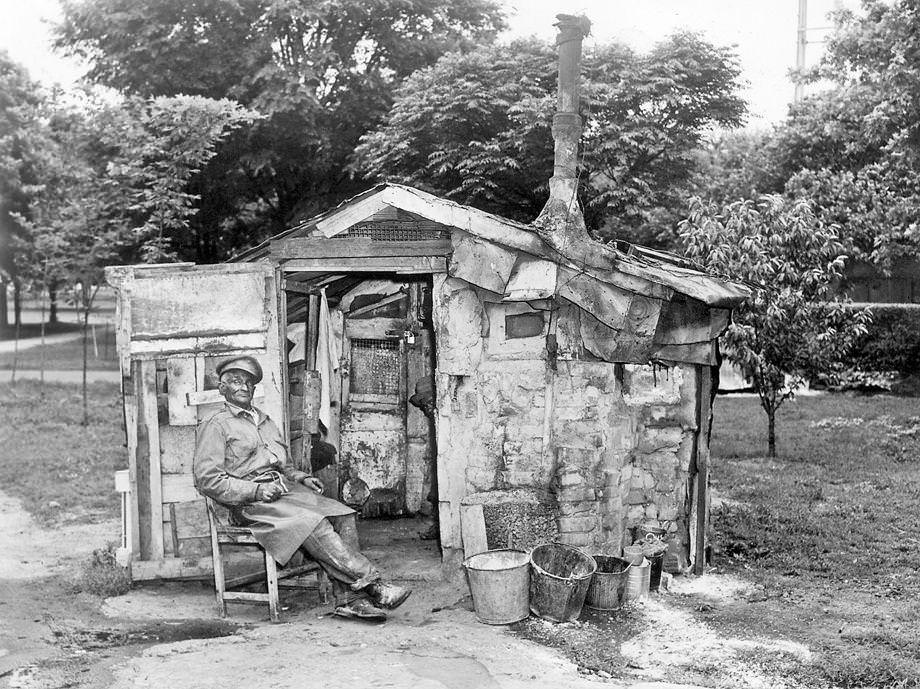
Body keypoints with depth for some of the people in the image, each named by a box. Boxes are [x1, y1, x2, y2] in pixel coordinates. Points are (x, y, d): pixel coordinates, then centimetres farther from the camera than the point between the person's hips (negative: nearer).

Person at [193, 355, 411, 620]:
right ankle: (371, 584, -30)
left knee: (342, 514, -17)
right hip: (251, 504, -7)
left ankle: (349, 598, -26)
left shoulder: (265, 421, 28)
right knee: (313, 522, -30)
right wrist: (256, 490, -15)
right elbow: (207, 479, -7)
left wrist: (302, 478, 10)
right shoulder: (216, 425, 3)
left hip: (285, 489, 7)